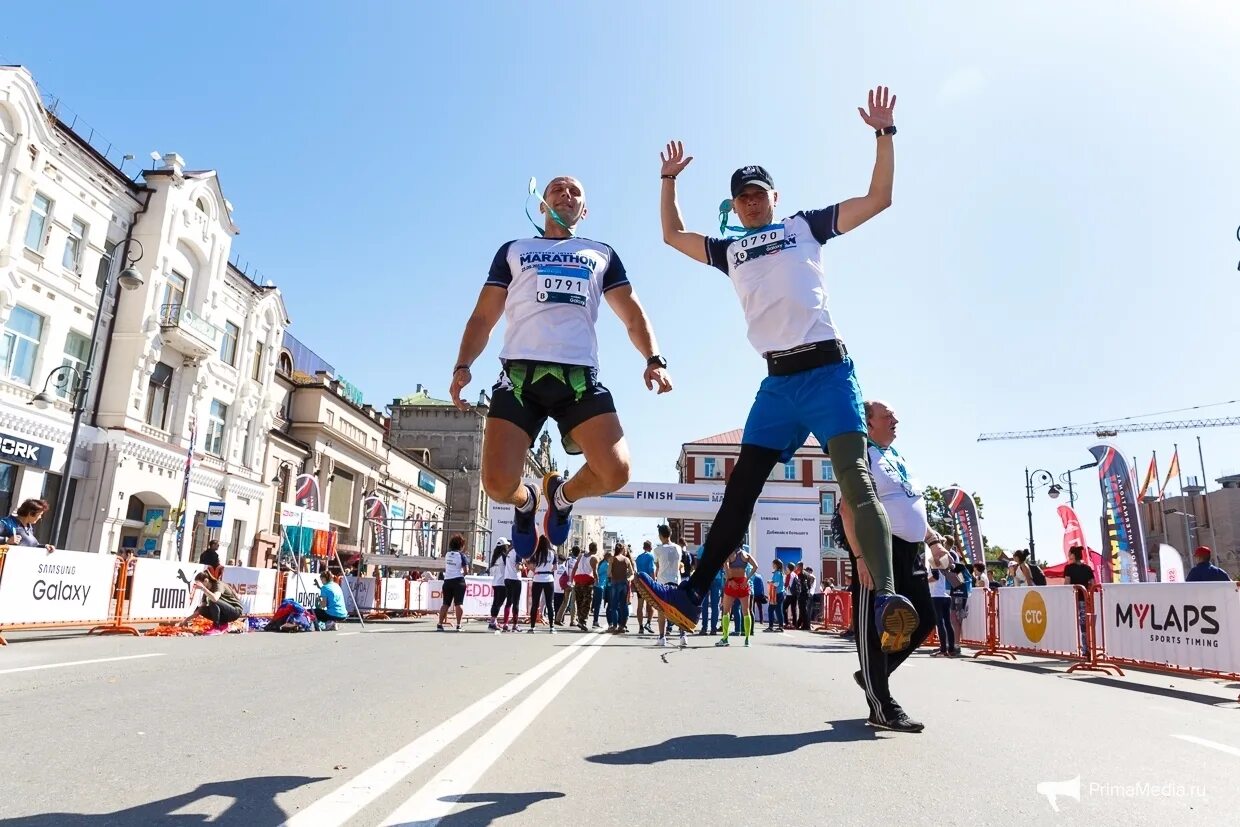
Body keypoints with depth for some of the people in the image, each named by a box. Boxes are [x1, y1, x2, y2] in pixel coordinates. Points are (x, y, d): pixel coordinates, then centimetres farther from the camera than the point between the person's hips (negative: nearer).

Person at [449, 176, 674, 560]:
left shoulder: (602, 254, 25)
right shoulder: (513, 250, 23)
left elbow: (633, 315, 19)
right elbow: (483, 317, 18)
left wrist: (654, 360, -1)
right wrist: (463, 364, 0)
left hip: (579, 375, 1)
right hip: (520, 372, 0)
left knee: (616, 473, -19)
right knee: (498, 483, -17)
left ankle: (561, 495, 17)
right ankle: (525, 501, 23)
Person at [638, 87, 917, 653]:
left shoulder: (804, 226, 14)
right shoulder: (729, 251, 23)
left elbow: (878, 199, 11)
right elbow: (672, 234, 33)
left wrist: (884, 134, 5)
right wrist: (669, 178, 28)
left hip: (826, 368, -3)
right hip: (777, 380, 4)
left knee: (854, 477, -19)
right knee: (740, 487, 0)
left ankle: (886, 596, -27)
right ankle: (693, 595, 0)